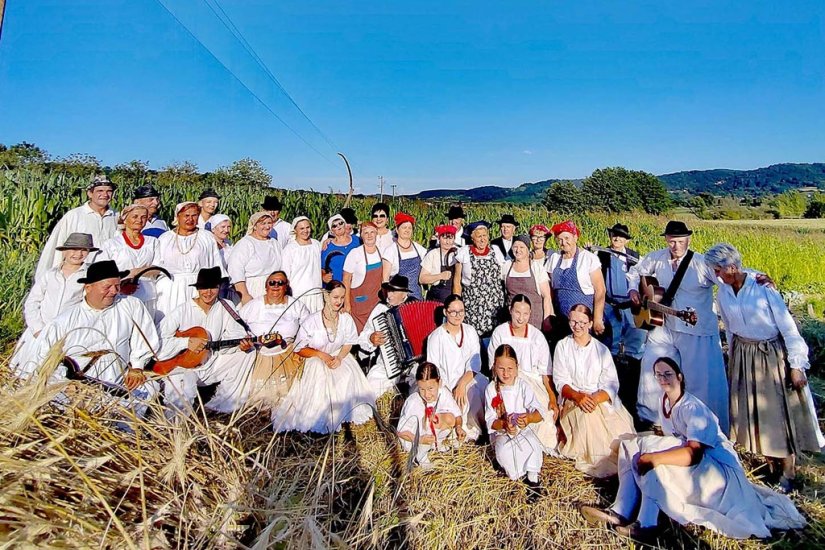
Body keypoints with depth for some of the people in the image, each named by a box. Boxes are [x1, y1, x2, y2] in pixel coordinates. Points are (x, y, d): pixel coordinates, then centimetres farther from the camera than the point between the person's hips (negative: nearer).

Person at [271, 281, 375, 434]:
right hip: (315, 360, -2)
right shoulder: (312, 321, -16)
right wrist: (321, 354, -20)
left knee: (349, 375, -25)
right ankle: (320, 418, -6)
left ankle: (344, 412, -3)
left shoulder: (346, 319, -8)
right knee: (320, 379, -29)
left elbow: (348, 343, 4)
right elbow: (299, 349, -8)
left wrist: (339, 357, -16)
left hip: (339, 357, 3)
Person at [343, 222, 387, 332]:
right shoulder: (355, 253, -14)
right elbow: (346, 279, -10)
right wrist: (347, 303, -12)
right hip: (359, 301, -4)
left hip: (377, 301, 4)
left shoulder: (381, 252, 0)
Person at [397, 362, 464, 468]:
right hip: (413, 438, -4)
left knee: (450, 418, -22)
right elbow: (401, 432, -25)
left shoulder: (443, 393, -22)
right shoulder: (413, 403, -33)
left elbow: (457, 415, -12)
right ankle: (421, 455, -8)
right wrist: (420, 440, -37)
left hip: (433, 432, 4)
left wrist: (458, 426, -32)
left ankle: (437, 442, 9)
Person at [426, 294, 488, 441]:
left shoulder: (470, 331, 7)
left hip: (470, 379, 3)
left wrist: (462, 385, -18)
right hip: (448, 384, -3)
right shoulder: (436, 337, -4)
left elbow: (475, 363, -2)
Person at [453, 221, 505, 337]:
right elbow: (457, 281, 5)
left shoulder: (495, 251, 8)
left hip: (495, 302, 2)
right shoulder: (464, 252, 2)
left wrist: (504, 300, 6)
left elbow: (502, 277, 13)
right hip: (472, 303, -2)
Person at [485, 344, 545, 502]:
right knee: (504, 449, -32)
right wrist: (504, 424, -30)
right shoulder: (491, 389, -6)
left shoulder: (523, 386, -5)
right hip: (500, 431, 0)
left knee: (532, 443, -31)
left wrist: (529, 418, -36)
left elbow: (539, 413, -13)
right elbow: (490, 421, -8)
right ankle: (518, 474, -4)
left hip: (523, 429, 1)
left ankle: (533, 478, -10)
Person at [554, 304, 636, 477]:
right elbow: (560, 382, -2)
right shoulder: (562, 347, 5)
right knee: (585, 417, -32)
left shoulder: (602, 349, 8)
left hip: (601, 399, 1)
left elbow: (611, 384, -2)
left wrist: (595, 399, -22)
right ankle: (593, 459, -14)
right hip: (573, 399, -1)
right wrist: (578, 396, -22)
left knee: (620, 431, -23)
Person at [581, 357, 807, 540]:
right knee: (632, 447, -4)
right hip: (694, 466, 9)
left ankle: (646, 524, -24)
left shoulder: (693, 408, -22)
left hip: (720, 469, -9)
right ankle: (620, 513, -14)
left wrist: (652, 457, -34)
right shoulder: (663, 401, 3)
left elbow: (693, 454, -32)